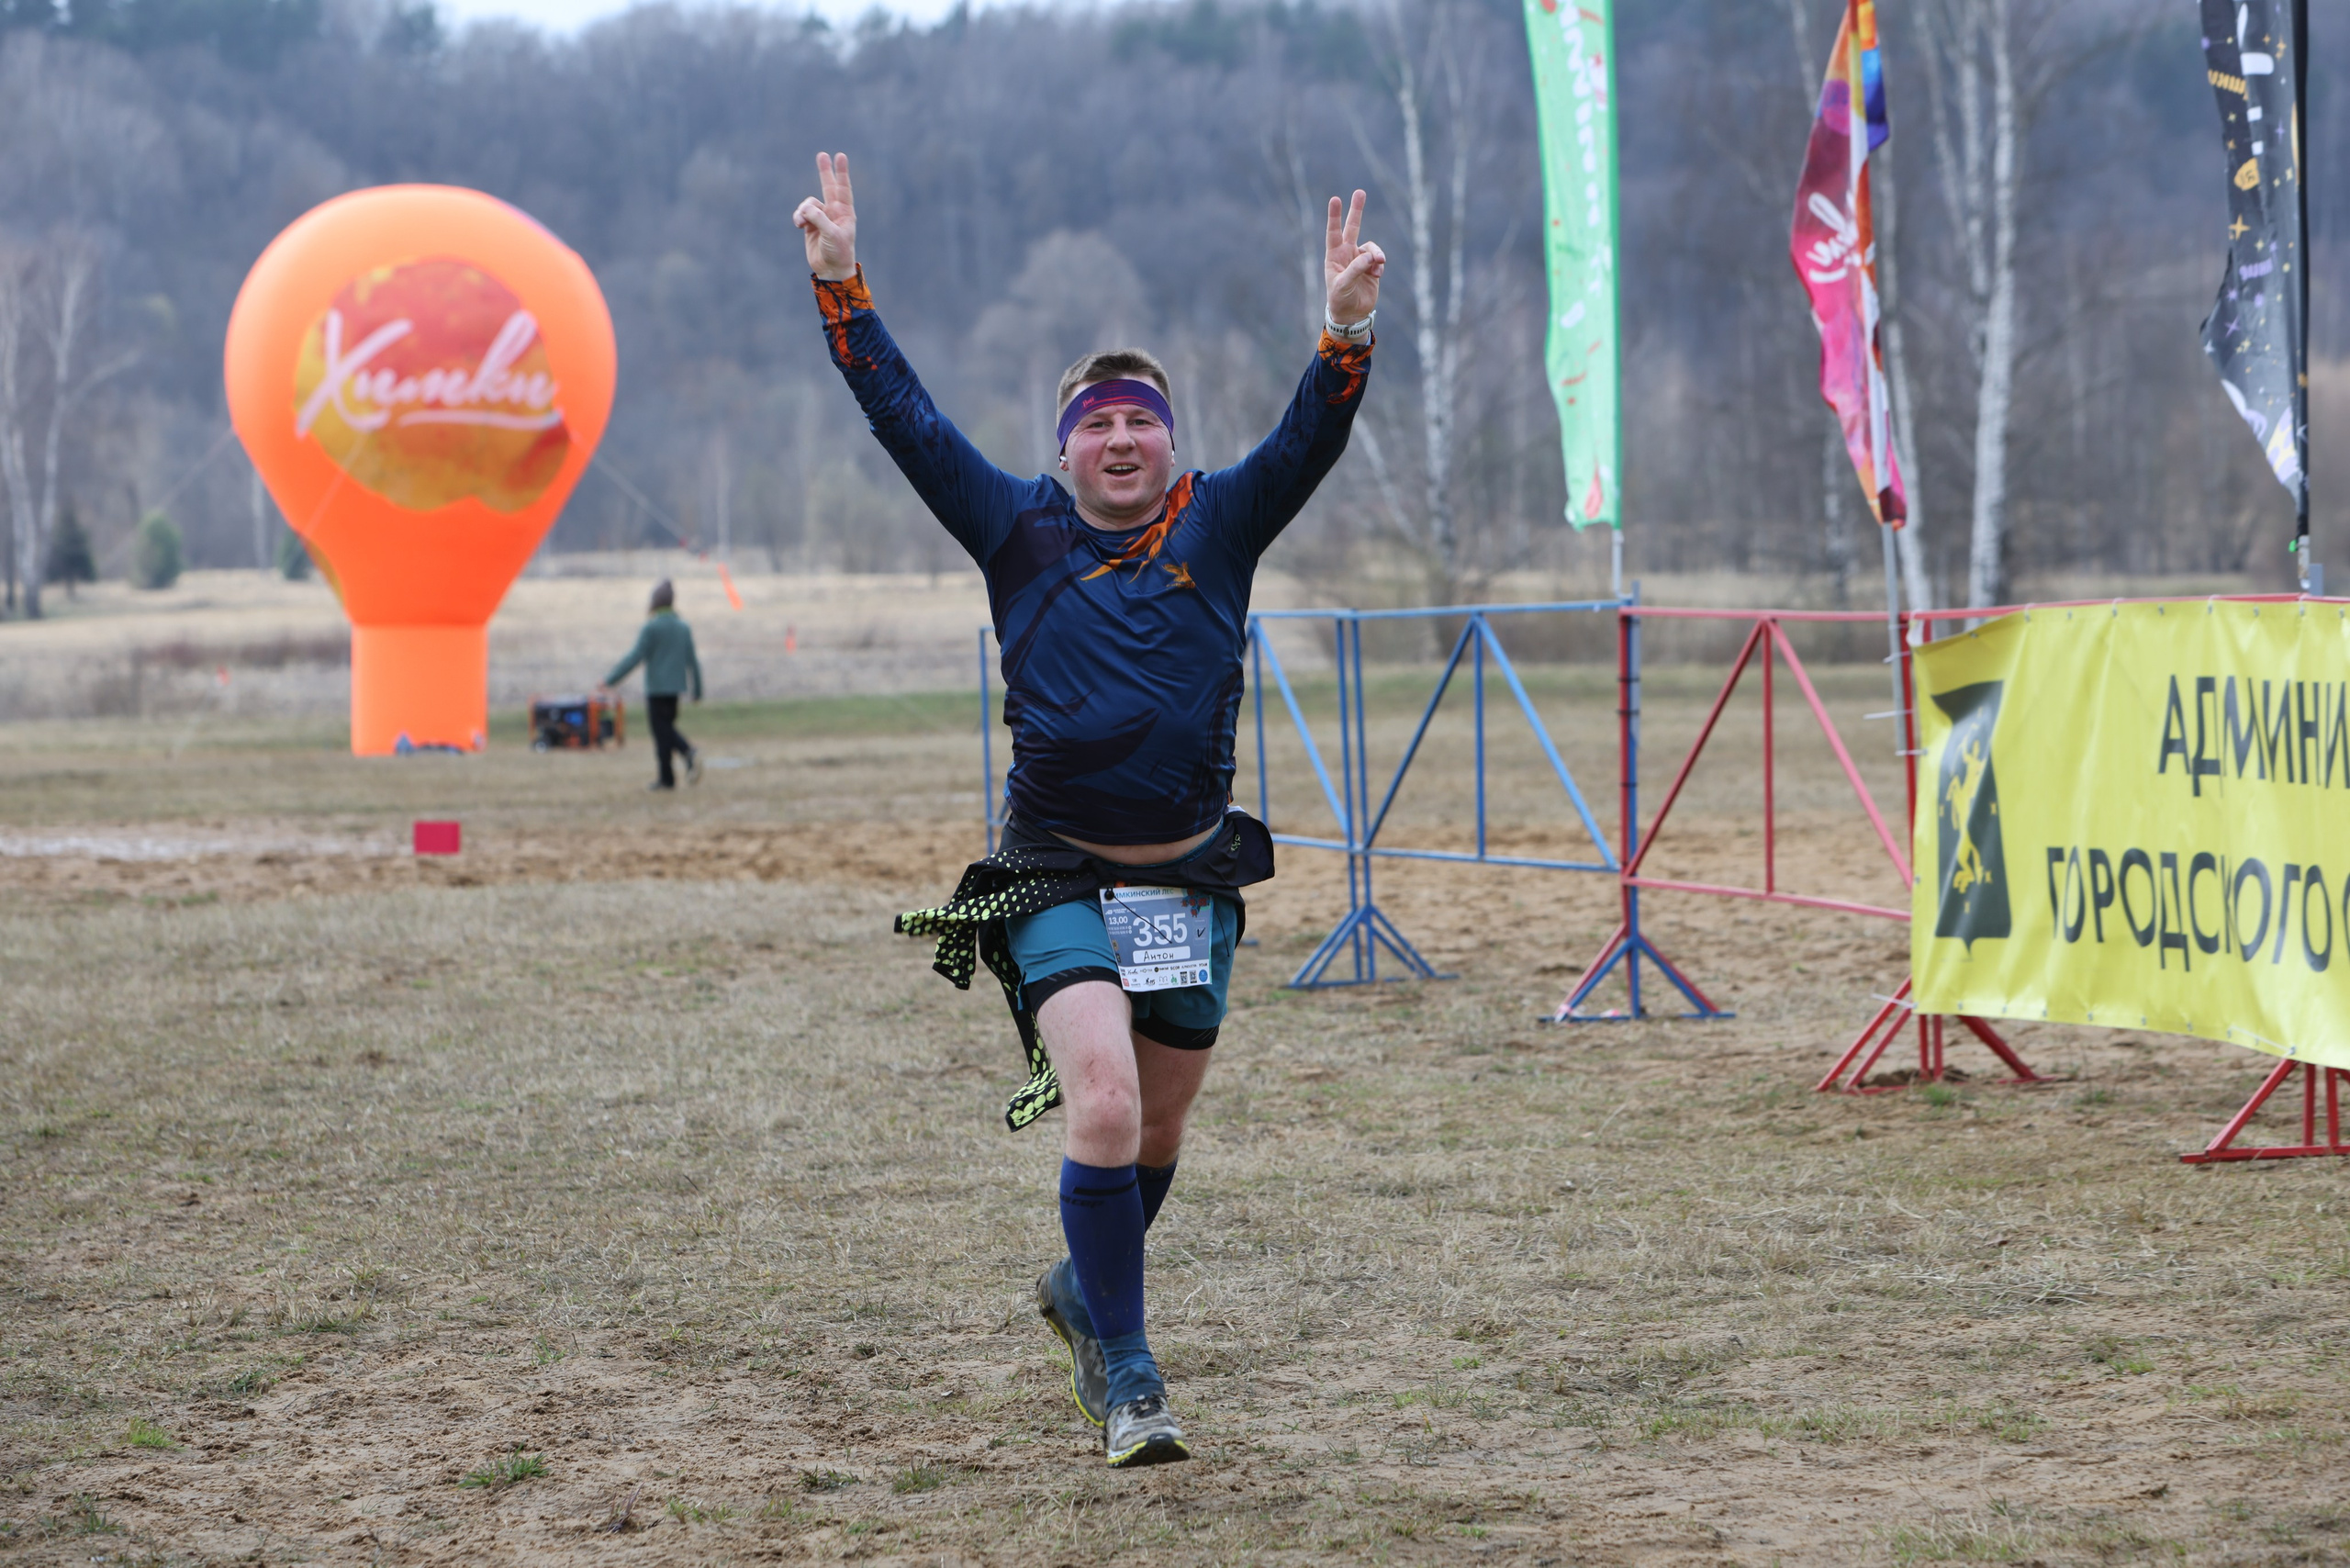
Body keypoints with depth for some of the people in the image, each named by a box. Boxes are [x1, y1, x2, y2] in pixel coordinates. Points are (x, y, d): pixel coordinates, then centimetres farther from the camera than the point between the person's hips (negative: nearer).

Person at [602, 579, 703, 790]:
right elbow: (692, 660, 9)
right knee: (668, 728, 17)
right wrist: (697, 690, 16)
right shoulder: (684, 627, 6)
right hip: (677, 685, 6)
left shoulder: (651, 627, -12)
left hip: (657, 687, -6)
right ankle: (690, 754, -8)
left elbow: (636, 656, -16)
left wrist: (611, 679, -13)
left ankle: (667, 778, 5)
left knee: (662, 731, 1)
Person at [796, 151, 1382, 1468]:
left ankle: (1085, 1289, 44)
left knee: (1157, 1134, 15)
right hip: (1057, 881, -2)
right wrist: (842, 285, -10)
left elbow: (1311, 441, -10)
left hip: (1193, 884, 3)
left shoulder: (1219, 526, 4)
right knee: (1103, 1108, -20)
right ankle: (1126, 1376, -9)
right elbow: (907, 420, -1)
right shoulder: (1020, 531, 2)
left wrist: (1348, 332, -27)